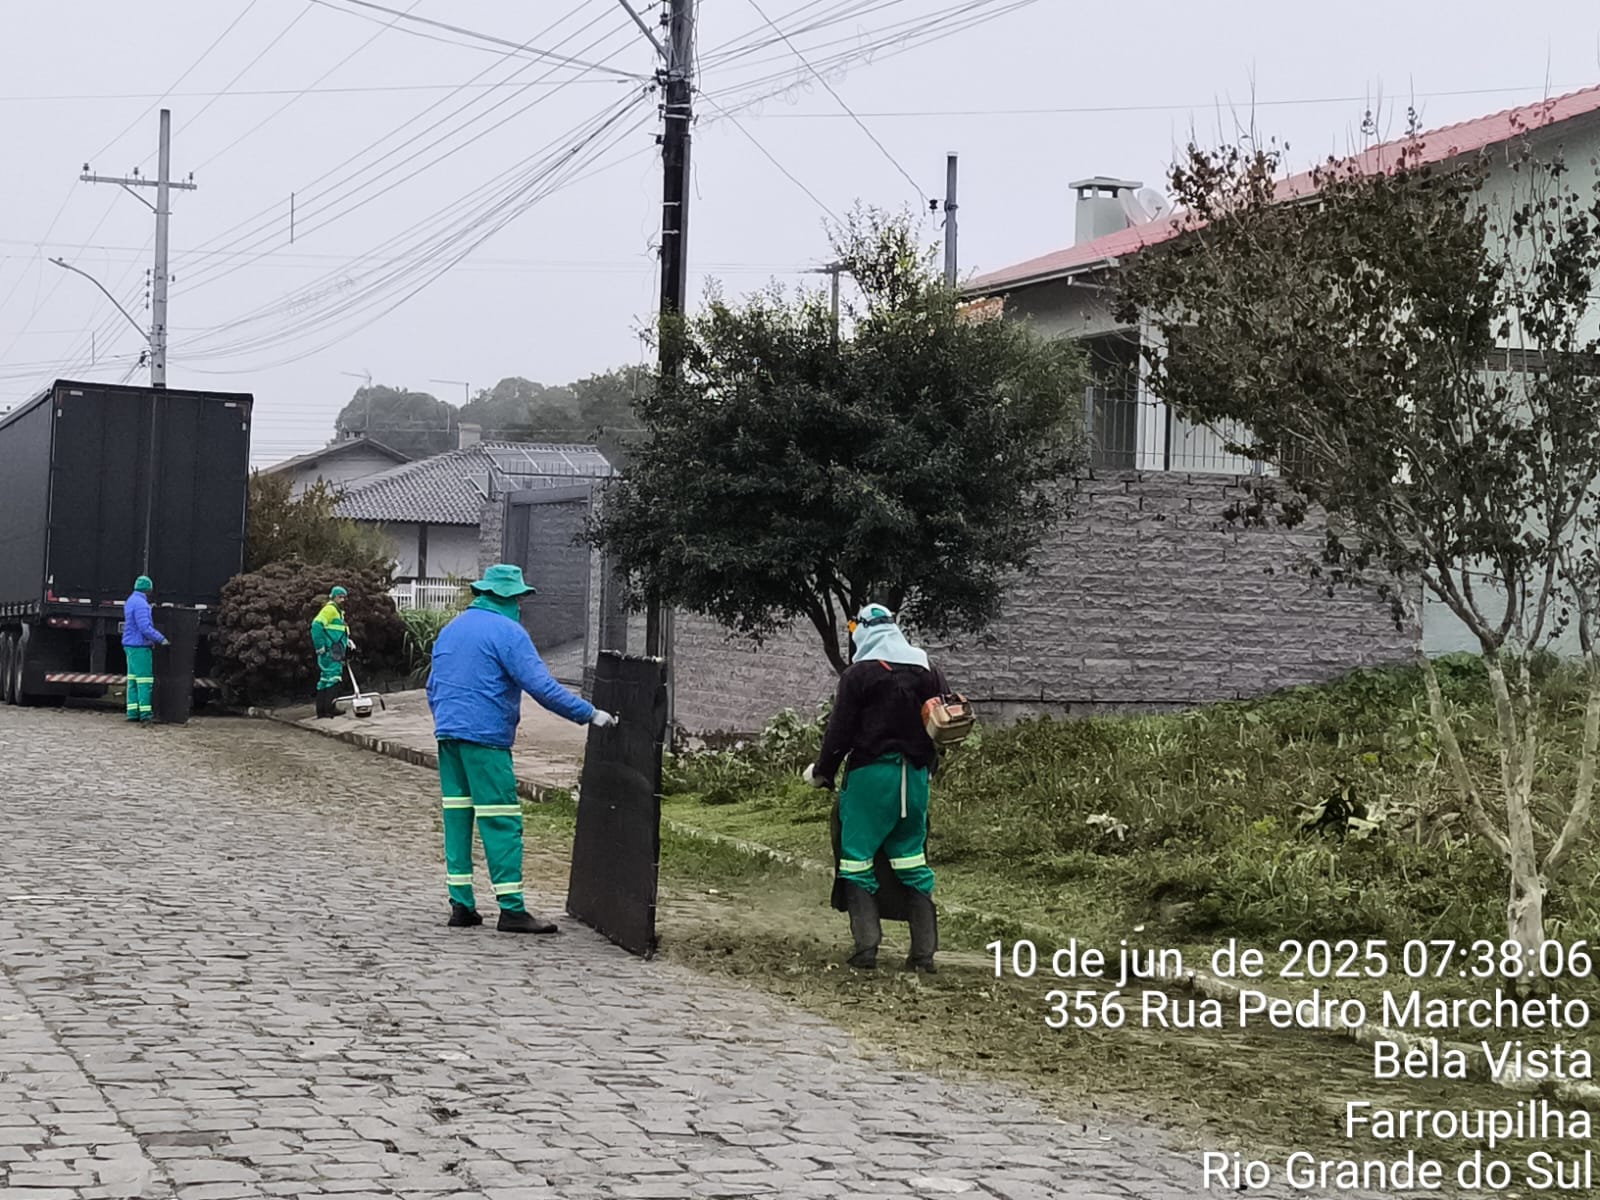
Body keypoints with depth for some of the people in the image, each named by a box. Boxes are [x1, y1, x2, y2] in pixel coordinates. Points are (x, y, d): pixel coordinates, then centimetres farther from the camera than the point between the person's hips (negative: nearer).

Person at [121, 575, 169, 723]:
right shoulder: (140, 604, -17)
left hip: (130, 645, 10)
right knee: (144, 679, -8)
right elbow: (145, 627, -22)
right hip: (140, 647, -10)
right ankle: (145, 713, -11)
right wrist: (161, 639, -14)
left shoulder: (130, 601, 14)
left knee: (133, 679, 9)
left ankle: (133, 712, 10)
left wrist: (154, 639, 21)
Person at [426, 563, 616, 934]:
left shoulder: (450, 629, 17)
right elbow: (542, 686, -15)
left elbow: (433, 686, 23)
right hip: (486, 737, -8)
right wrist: (589, 714, -12)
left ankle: (461, 904, 10)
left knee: (457, 815, 9)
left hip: (447, 734, 8)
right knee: (501, 820, -6)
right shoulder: (507, 632, -8)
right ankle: (512, 909, -8)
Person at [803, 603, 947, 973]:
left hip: (871, 775, -5)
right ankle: (924, 952, 6)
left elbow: (840, 731, -7)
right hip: (915, 776, 5)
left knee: (857, 862, 1)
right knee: (913, 863, 10)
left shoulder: (859, 673, -7)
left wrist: (821, 772, 6)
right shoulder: (928, 672, 10)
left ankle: (866, 945, -9)